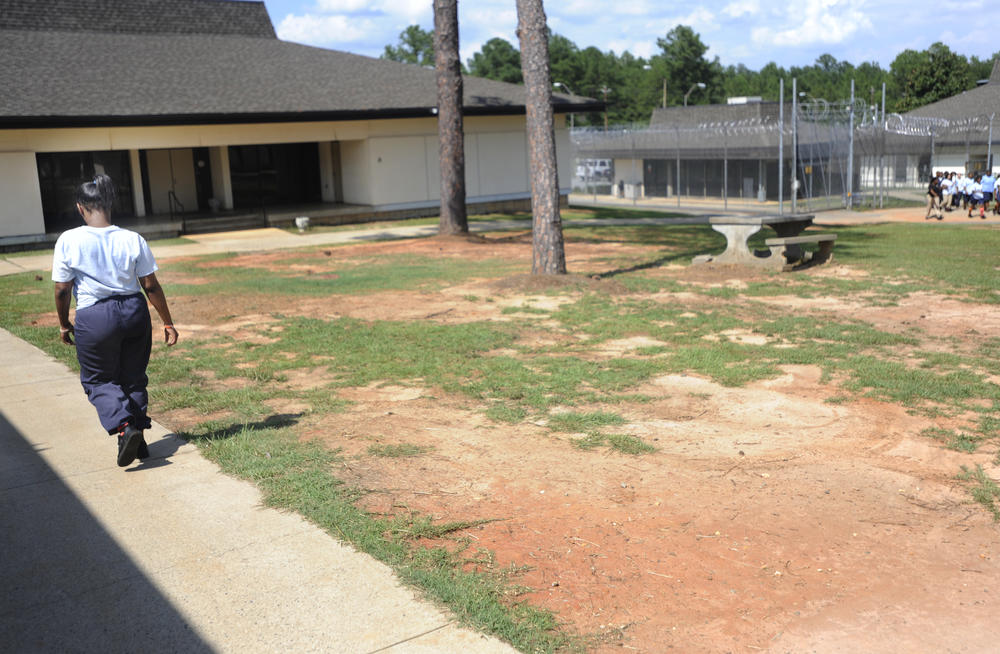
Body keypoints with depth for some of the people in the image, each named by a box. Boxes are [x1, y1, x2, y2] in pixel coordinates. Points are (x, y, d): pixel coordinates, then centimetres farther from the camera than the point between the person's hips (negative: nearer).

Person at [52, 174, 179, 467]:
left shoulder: (69, 240, -9)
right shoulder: (132, 240, -5)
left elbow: (62, 289, -4)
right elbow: (151, 286, -2)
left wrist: (64, 324, 11)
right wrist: (168, 324, 7)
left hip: (93, 319, -2)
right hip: (134, 312, 3)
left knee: (98, 380, 14)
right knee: (133, 377, 18)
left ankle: (125, 427, -8)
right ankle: (138, 438, 22)